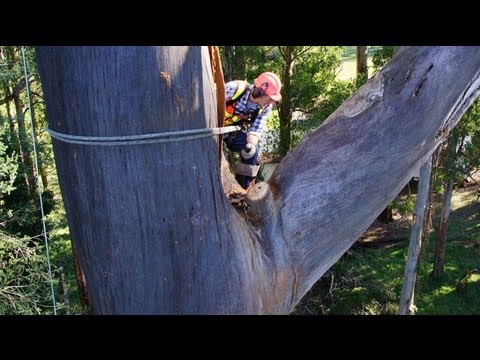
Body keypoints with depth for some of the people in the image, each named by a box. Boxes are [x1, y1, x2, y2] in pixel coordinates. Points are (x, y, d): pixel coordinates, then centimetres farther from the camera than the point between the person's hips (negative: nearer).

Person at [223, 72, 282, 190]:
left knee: (252, 152, -11)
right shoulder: (234, 88, -32)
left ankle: (244, 189, 2)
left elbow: (255, 130, -16)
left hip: (235, 131, 4)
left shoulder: (266, 107, -17)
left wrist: (251, 144, -38)